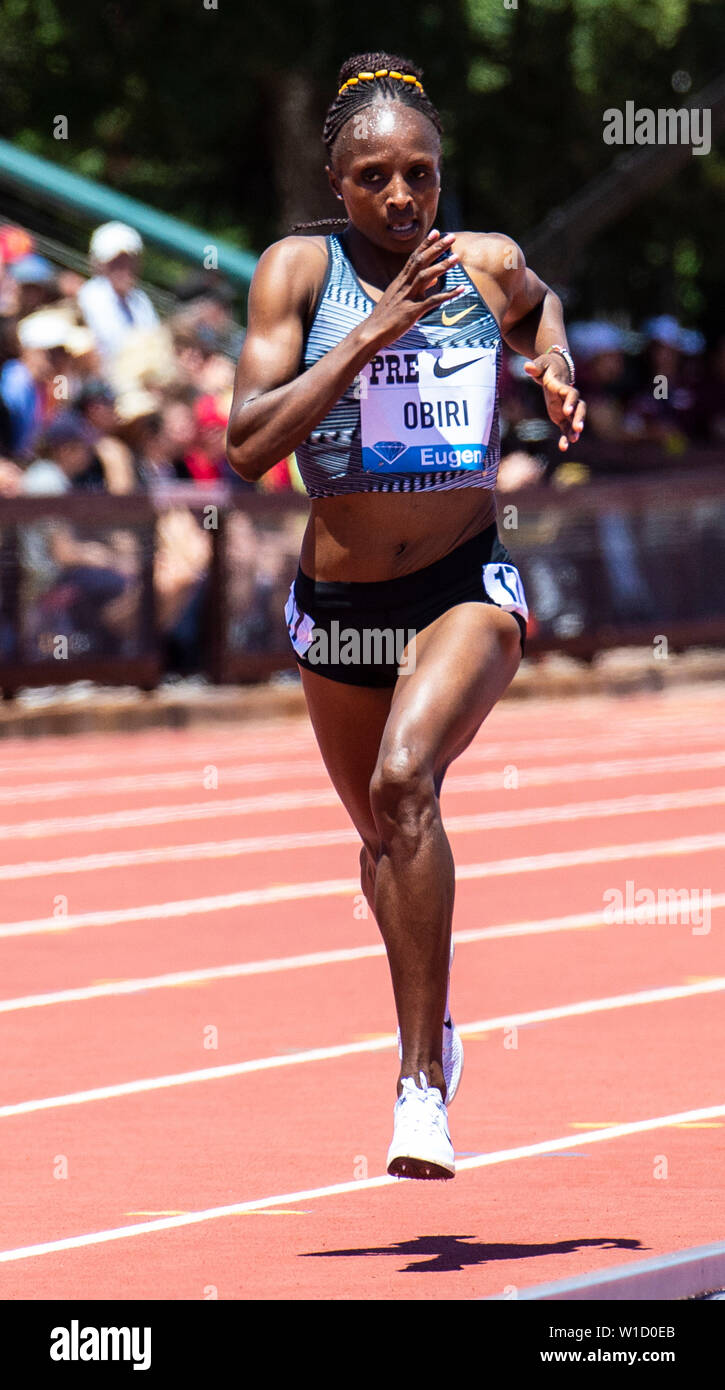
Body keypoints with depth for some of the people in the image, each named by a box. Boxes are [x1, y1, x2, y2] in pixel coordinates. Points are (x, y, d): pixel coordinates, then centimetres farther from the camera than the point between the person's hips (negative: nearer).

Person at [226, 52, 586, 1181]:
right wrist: (371, 334, -26)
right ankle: (433, 1030, 49)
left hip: (467, 588, -2)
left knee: (404, 781, -28)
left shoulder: (490, 266, -3)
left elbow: (537, 308, 24)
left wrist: (555, 369, 2)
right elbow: (247, 444, -20)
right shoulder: (297, 272, -9)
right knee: (383, 838, 19)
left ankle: (424, 1083, -25)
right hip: (338, 601, 2)